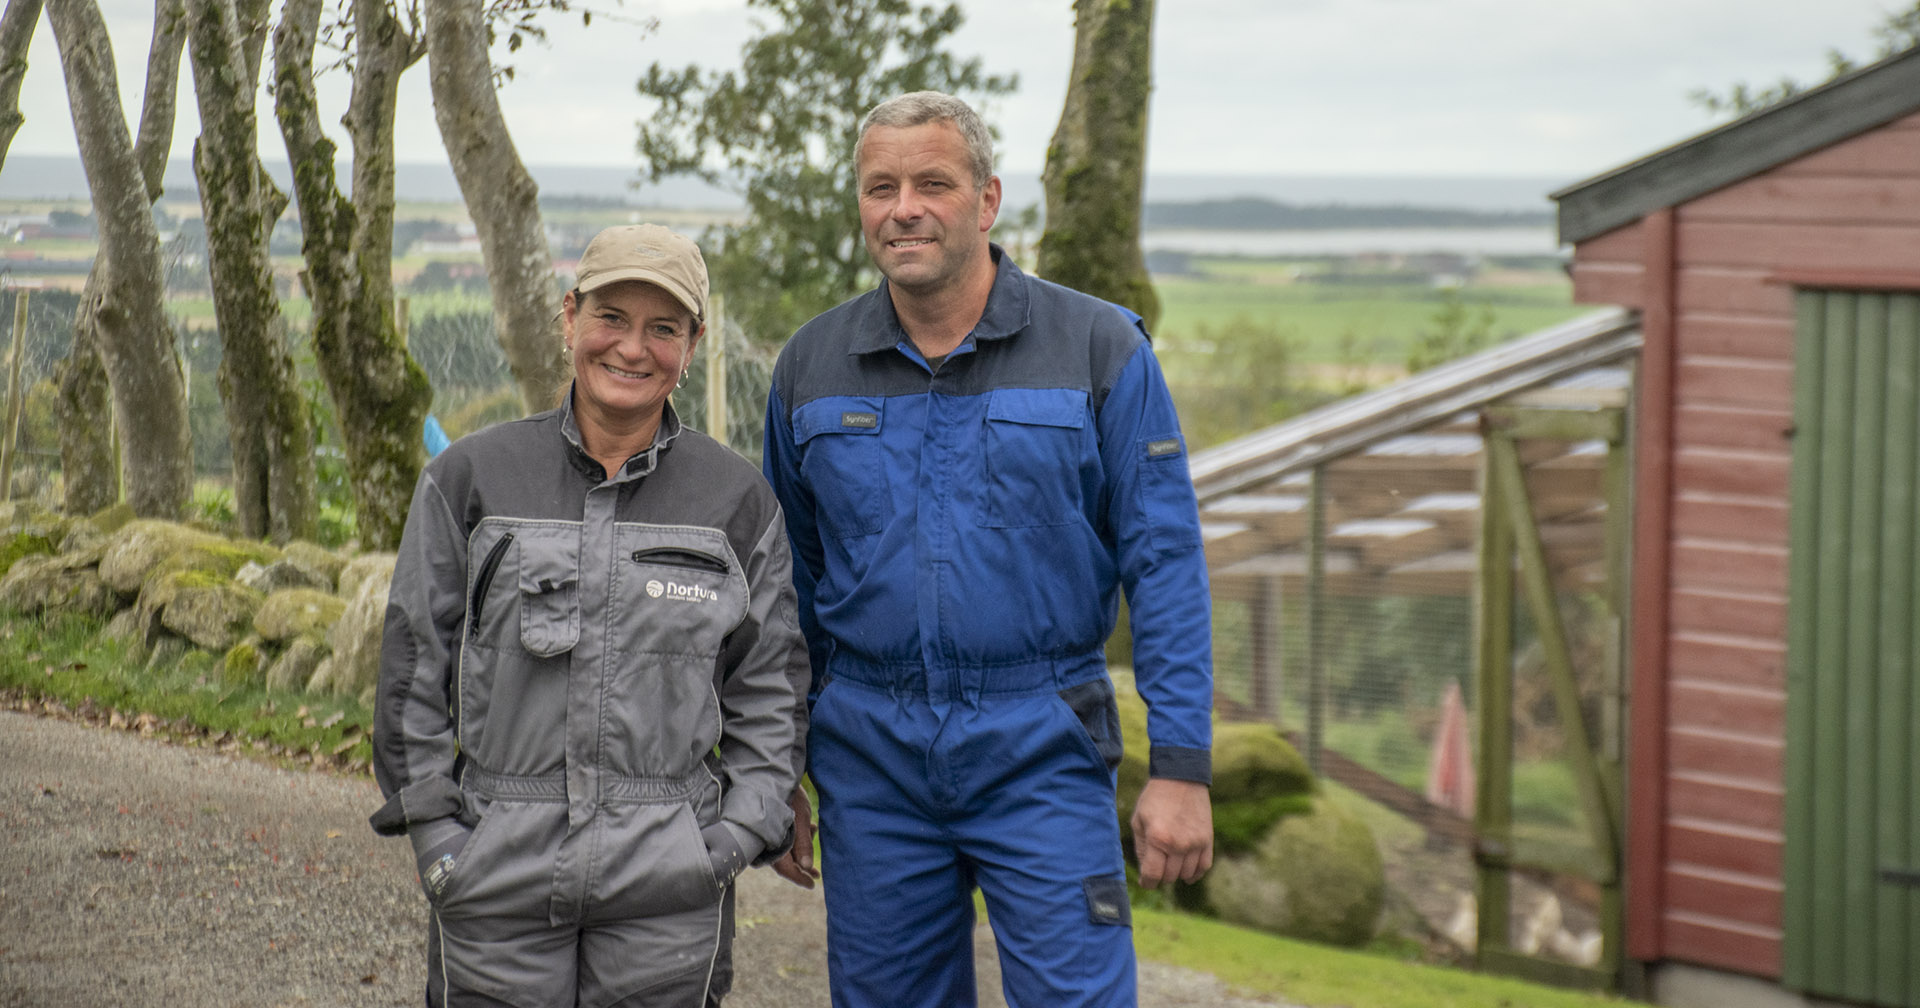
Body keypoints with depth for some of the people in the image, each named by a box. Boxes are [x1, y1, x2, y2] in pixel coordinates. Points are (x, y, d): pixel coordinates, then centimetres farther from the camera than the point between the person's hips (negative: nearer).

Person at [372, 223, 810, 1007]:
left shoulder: (737, 498, 4)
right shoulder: (470, 478, 2)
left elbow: (770, 686, 9)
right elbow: (413, 662, 5)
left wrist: (742, 831, -1)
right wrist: (431, 828, -1)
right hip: (497, 870, 0)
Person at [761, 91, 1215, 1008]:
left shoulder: (1100, 348, -2)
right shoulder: (811, 367, 7)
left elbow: (1165, 566, -4)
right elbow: (786, 582, 14)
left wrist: (1180, 766, -10)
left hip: (1040, 751, -3)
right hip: (869, 751, 3)